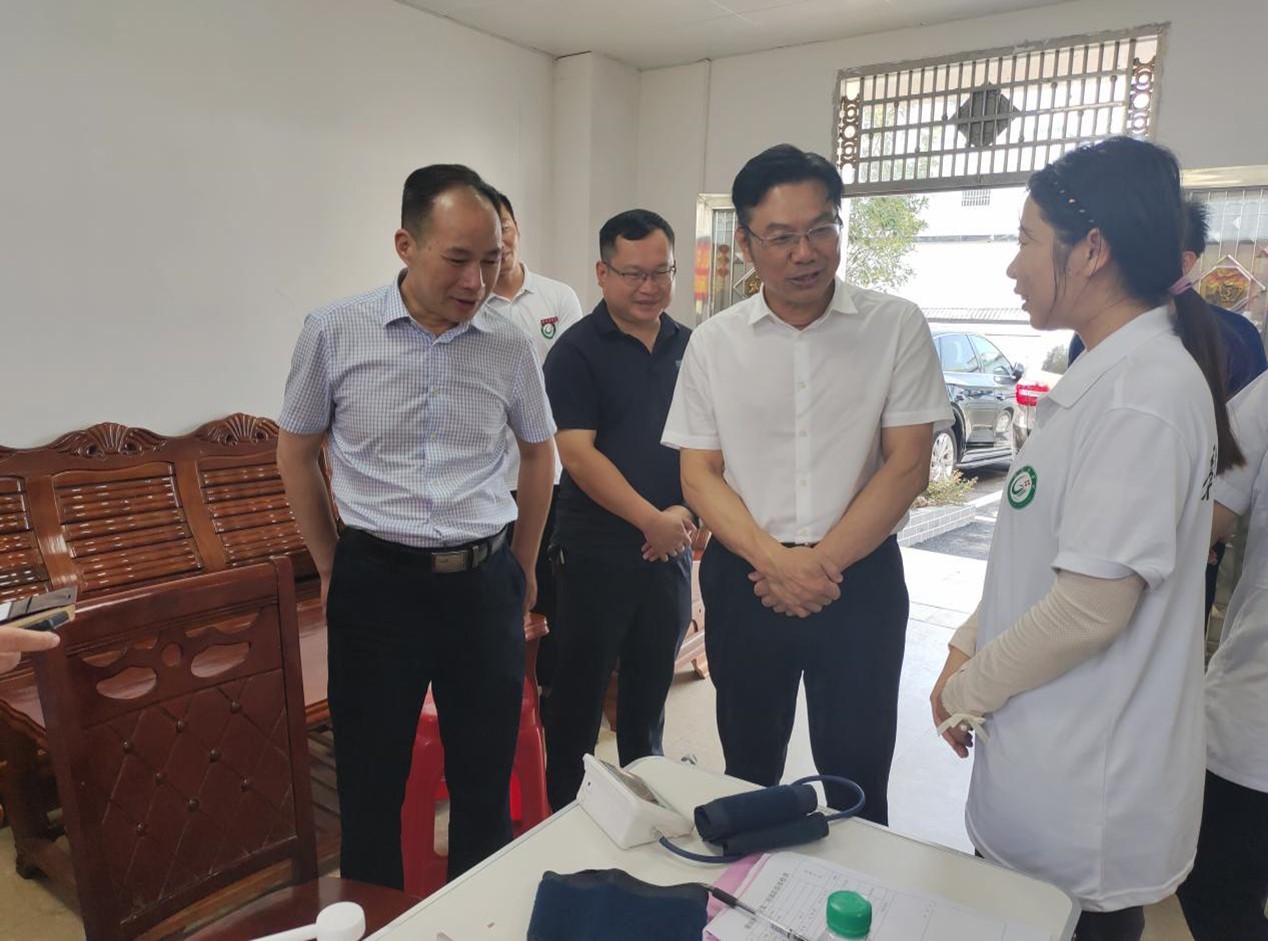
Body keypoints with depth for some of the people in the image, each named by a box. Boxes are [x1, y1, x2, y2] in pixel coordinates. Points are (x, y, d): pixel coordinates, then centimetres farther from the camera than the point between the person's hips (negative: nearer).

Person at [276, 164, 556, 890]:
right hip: (375, 582, -1)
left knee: (486, 782, 15)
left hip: (485, 584, 2)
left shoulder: (512, 346, -2)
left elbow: (538, 454, 12)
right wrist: (330, 568, 7)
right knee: (370, 785, 14)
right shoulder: (335, 332, -7)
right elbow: (297, 454, 6)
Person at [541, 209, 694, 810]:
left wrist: (686, 511, -7)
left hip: (670, 550, 5)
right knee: (579, 692, 7)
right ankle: (565, 814, 26)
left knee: (650, 688, 19)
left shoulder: (689, 347, 7)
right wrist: (652, 519, -19)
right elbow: (577, 452, -16)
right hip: (597, 552, -5)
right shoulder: (577, 351, -8)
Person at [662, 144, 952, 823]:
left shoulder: (897, 326, -3)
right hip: (744, 578, 2)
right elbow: (698, 475, 0)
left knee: (856, 780, 9)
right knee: (749, 772, 18)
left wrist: (824, 561, -13)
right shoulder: (713, 343, 1)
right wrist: (775, 560, -15)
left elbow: (907, 465, -6)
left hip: (860, 579, -1)